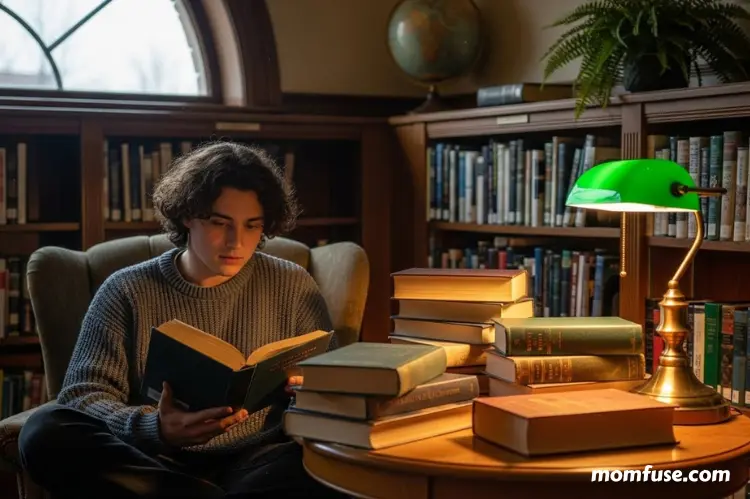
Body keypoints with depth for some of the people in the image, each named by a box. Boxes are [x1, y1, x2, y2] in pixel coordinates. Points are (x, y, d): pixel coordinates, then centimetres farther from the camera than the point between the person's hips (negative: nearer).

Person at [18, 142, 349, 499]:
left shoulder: (292, 287, 9)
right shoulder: (127, 291, 6)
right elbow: (82, 393, -3)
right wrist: (153, 429, -25)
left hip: (261, 461, -1)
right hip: (157, 463, 2)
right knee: (47, 432, -28)